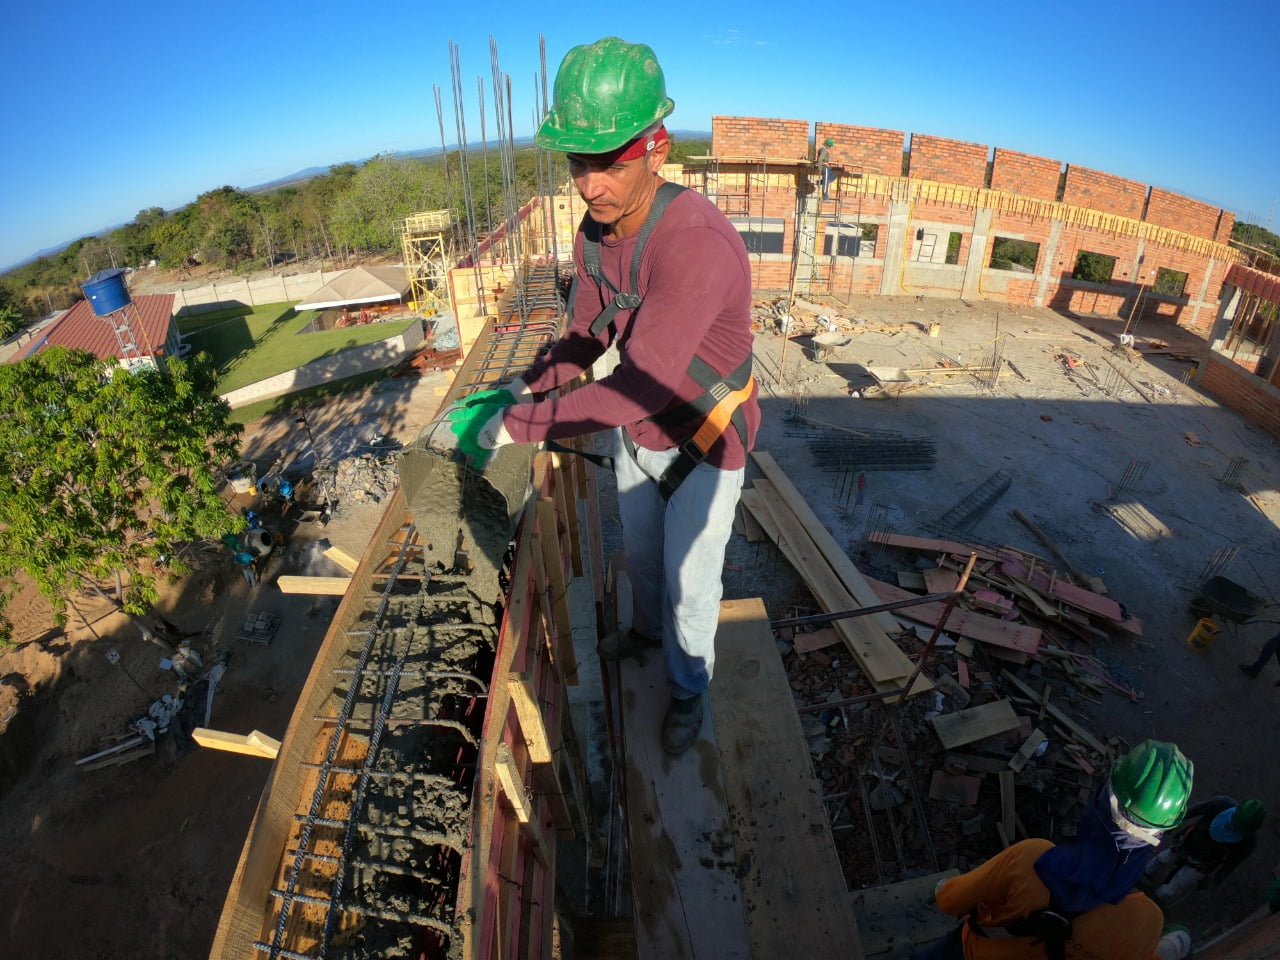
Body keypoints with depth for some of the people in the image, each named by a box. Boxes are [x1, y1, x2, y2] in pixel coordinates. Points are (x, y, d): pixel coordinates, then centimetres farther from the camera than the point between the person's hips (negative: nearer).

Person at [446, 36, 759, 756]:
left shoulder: (695, 243, -36)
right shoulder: (595, 232, -8)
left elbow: (640, 388, -39)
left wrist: (520, 424, -33)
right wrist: (526, 387, -12)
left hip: (705, 442, -7)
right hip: (638, 430, 7)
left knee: (688, 581, 11)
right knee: (641, 548, 27)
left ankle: (689, 686, 41)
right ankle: (648, 629, 59)